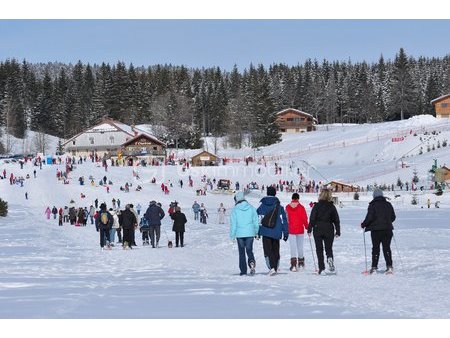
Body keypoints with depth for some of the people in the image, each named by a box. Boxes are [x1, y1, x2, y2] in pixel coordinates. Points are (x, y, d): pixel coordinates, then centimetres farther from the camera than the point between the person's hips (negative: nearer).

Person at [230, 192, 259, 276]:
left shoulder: (235, 209, -6)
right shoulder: (251, 208, 0)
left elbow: (233, 223, -6)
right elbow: (256, 221, 5)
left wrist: (232, 235, 0)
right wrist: (256, 232, 17)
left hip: (240, 234, -1)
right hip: (250, 233, 1)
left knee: (241, 252, 9)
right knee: (249, 250, 11)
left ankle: (243, 271, 7)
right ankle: (252, 262, -19)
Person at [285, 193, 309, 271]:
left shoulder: (288, 207, -3)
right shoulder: (301, 207, -7)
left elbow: (286, 218, 4)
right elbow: (304, 218, -5)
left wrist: (286, 228, 15)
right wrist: (307, 227, 9)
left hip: (291, 230, 0)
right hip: (300, 229, 0)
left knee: (293, 247, -2)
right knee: (300, 246, 15)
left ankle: (293, 263, -15)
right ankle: (300, 262, 28)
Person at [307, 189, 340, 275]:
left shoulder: (316, 206, -4)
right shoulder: (332, 206, 2)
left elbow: (312, 219, -6)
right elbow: (336, 220, 4)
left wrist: (309, 230, -1)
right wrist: (338, 232, 9)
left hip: (318, 230, -1)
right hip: (329, 230, 1)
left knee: (319, 249, 4)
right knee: (329, 248, 13)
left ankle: (321, 269, -2)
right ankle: (330, 258, -20)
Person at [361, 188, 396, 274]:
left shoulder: (372, 205, -7)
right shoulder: (388, 205, 7)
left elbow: (369, 217, -13)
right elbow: (393, 217, 12)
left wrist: (363, 225, 3)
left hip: (376, 230, -3)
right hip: (387, 229, 3)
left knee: (375, 248, 5)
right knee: (386, 247, 6)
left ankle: (374, 267, 3)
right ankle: (389, 266, -4)